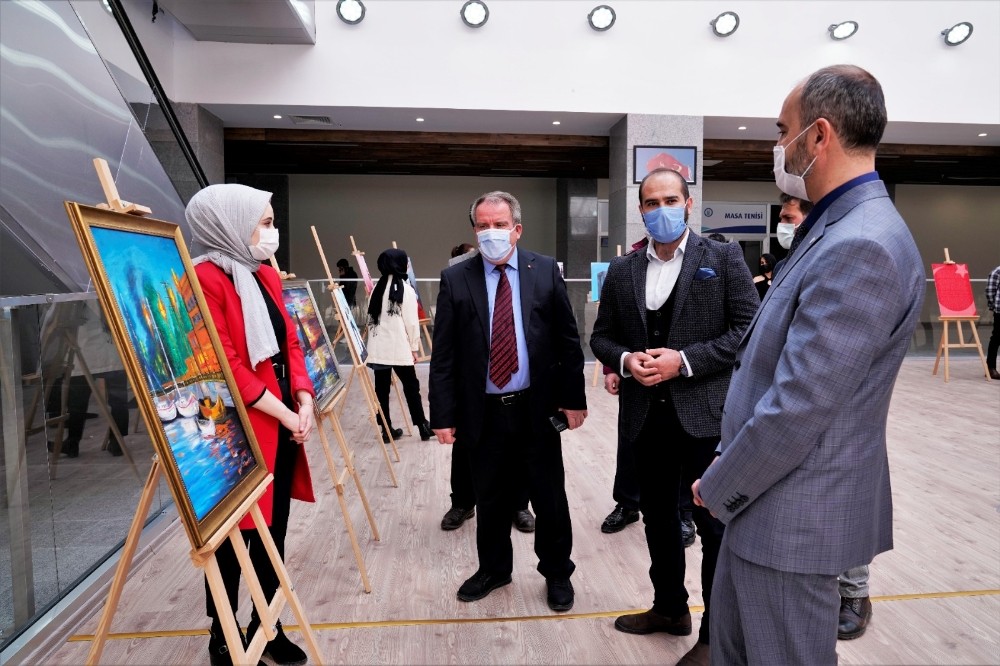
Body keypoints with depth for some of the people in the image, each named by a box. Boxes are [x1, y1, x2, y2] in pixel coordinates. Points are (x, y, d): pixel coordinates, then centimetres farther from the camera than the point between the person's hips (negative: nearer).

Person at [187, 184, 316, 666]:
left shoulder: (267, 276, 11)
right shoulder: (203, 278, -15)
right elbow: (225, 366, -20)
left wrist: (304, 401, -3)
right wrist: (286, 415, -15)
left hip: (285, 423, 8)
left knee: (274, 531, 16)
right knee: (234, 535, 9)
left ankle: (265, 625, 34)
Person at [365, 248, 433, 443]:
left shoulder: (377, 288, 10)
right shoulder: (406, 289, -6)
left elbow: (371, 318, 12)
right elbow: (411, 322, -7)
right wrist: (414, 347, 1)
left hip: (378, 348, 5)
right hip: (399, 348, -5)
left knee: (382, 387, 7)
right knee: (411, 386, 6)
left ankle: (387, 429, 13)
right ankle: (423, 427, 14)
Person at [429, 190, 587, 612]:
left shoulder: (546, 271, -1)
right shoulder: (455, 279, -2)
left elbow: (568, 340, 1)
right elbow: (443, 354, -3)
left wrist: (574, 397, -2)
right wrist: (443, 413, -6)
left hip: (538, 408, 0)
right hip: (484, 411, 1)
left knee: (549, 497, 13)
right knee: (490, 498, 16)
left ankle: (557, 572, 35)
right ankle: (493, 568, 39)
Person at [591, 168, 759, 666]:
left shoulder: (723, 258, -2)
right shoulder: (621, 270, 8)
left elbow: (748, 329, -8)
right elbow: (601, 337, 11)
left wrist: (684, 361, -17)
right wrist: (626, 360, -11)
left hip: (706, 413, -4)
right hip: (646, 415, 4)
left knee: (716, 525, 6)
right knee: (657, 516, 18)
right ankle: (669, 607, 39)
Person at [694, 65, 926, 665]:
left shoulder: (862, 246, -24)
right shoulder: (840, 229, 9)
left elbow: (797, 410, -27)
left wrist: (717, 487, -11)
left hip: (794, 513, -9)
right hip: (764, 498, 9)